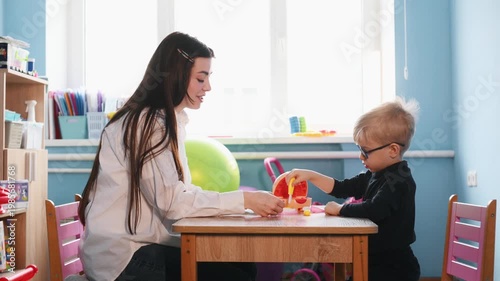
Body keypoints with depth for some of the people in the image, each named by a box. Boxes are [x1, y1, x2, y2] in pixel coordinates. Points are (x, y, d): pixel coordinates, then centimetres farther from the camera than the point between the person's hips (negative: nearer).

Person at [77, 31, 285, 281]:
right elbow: (172, 201, -21)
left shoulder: (169, 121, 12)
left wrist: (247, 201, -5)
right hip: (120, 255, -8)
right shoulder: (146, 123, -16)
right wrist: (244, 200, -19)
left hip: (143, 245, 8)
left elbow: (180, 194, 5)